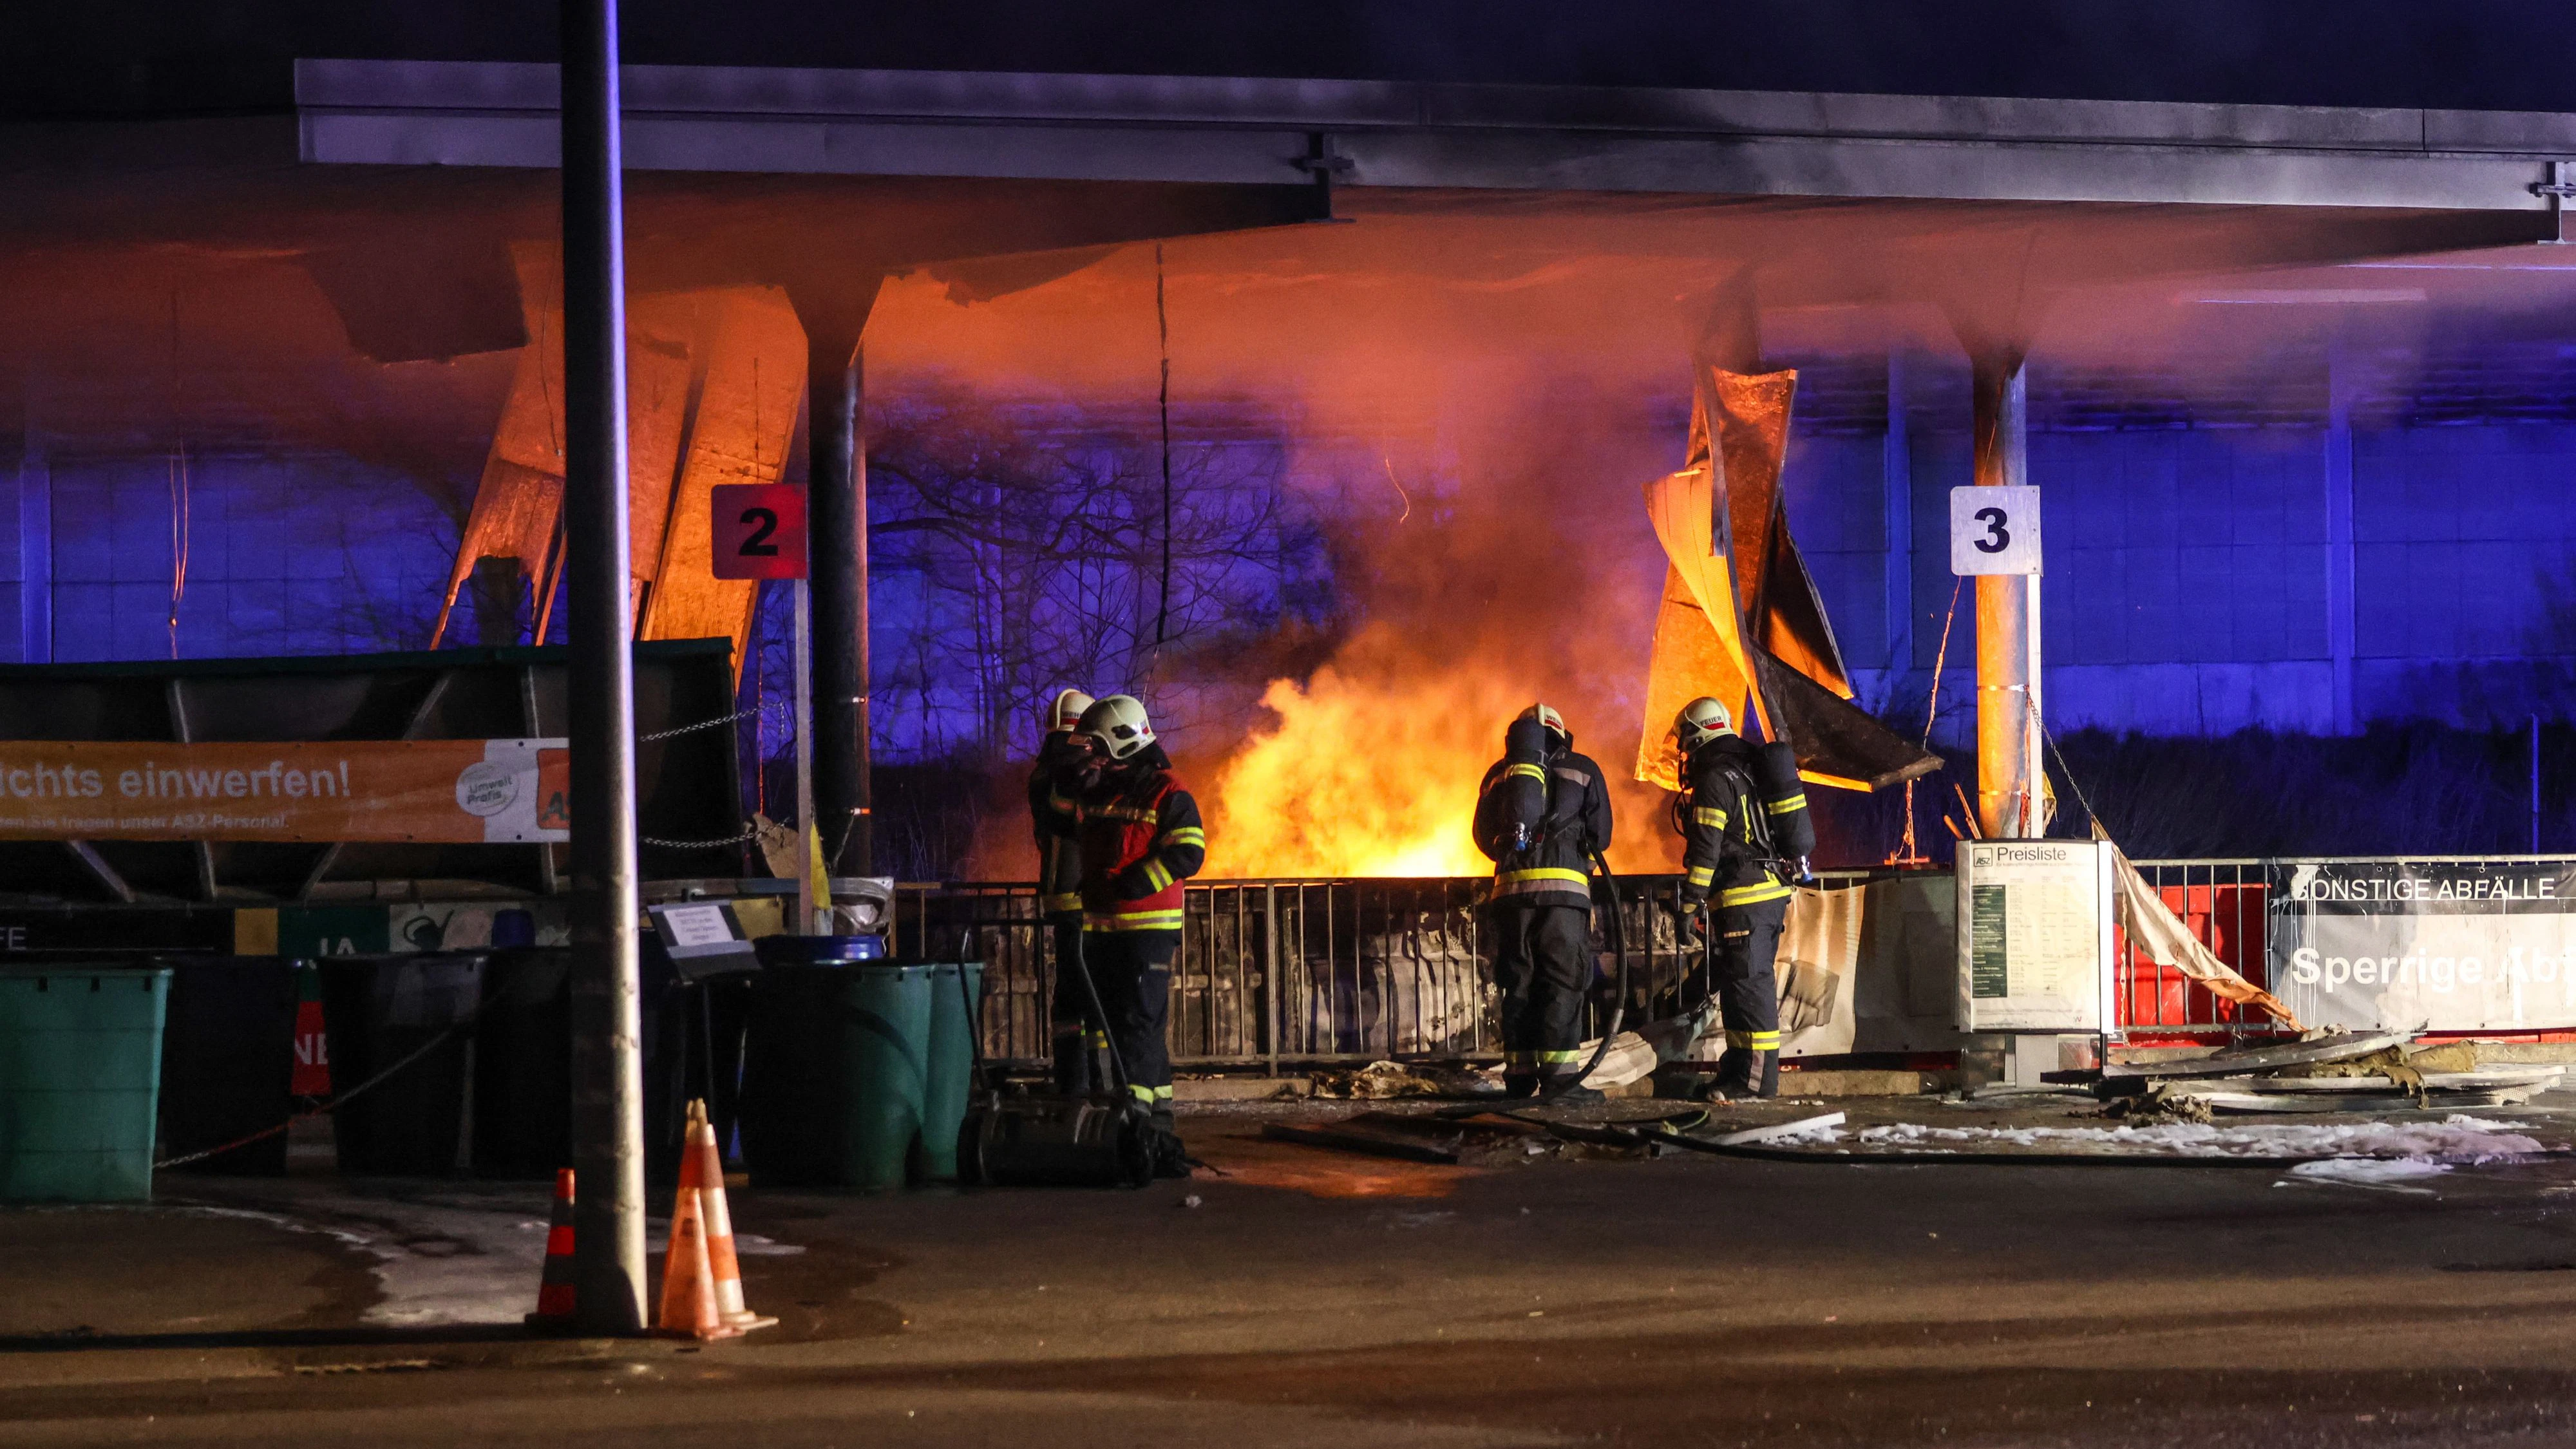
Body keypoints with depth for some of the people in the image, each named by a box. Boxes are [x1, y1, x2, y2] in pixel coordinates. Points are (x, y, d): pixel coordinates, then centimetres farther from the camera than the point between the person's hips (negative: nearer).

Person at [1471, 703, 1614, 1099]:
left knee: (1518, 982, 8)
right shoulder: (1581, 770, 11)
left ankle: (1519, 1076, 6)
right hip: (1565, 886, -3)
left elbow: (1484, 837, 20)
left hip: (1512, 886, 3)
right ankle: (1559, 1075, -12)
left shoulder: (1499, 774, 18)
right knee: (1562, 982, -3)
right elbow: (1601, 835, 10)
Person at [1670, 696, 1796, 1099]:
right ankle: (1740, 1068, 19)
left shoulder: (1715, 780, -11)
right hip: (1774, 891, 10)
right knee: (1755, 982, 14)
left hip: (1744, 896, -10)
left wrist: (1689, 907, -15)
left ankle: (1757, 1080, -11)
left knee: (1747, 985, -9)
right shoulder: (1752, 770, 18)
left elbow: (1704, 850, -16)